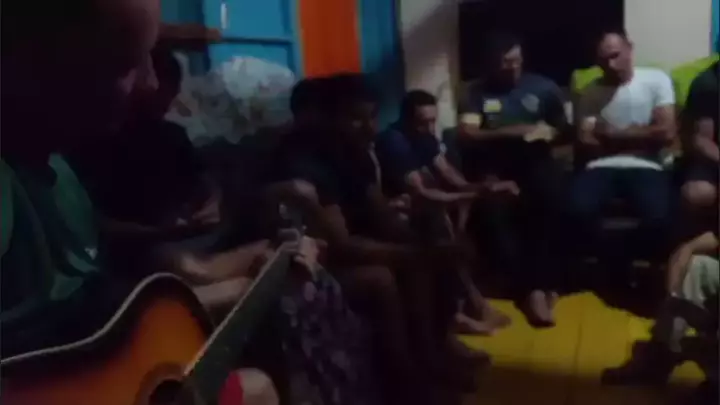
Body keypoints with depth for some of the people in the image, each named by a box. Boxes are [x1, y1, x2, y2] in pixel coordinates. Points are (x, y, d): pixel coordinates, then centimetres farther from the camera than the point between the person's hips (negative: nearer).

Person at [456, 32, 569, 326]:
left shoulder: (542, 87, 13)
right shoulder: (477, 93, 6)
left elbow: (566, 128, 17)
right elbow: (466, 136, -9)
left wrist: (548, 133, -5)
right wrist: (512, 132, -13)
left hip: (535, 163, 1)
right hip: (496, 170, -1)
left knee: (554, 200, -34)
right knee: (492, 211, -34)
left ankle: (541, 283, -24)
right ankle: (532, 288, -26)